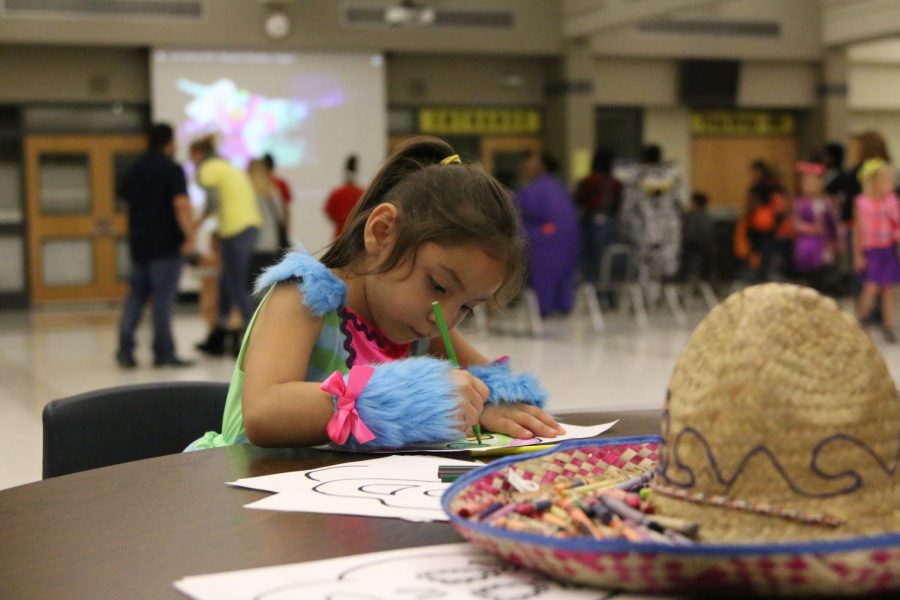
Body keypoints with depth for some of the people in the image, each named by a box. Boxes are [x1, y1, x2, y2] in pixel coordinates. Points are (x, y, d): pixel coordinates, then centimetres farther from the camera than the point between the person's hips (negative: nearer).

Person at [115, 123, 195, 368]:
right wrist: (190, 237, -19)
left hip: (138, 243, 6)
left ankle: (125, 350, 2)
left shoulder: (133, 170, 13)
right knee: (163, 298, -2)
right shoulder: (172, 169, -10)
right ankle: (163, 353, 1)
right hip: (166, 244, -6)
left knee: (136, 295, 12)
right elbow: (181, 205, -21)